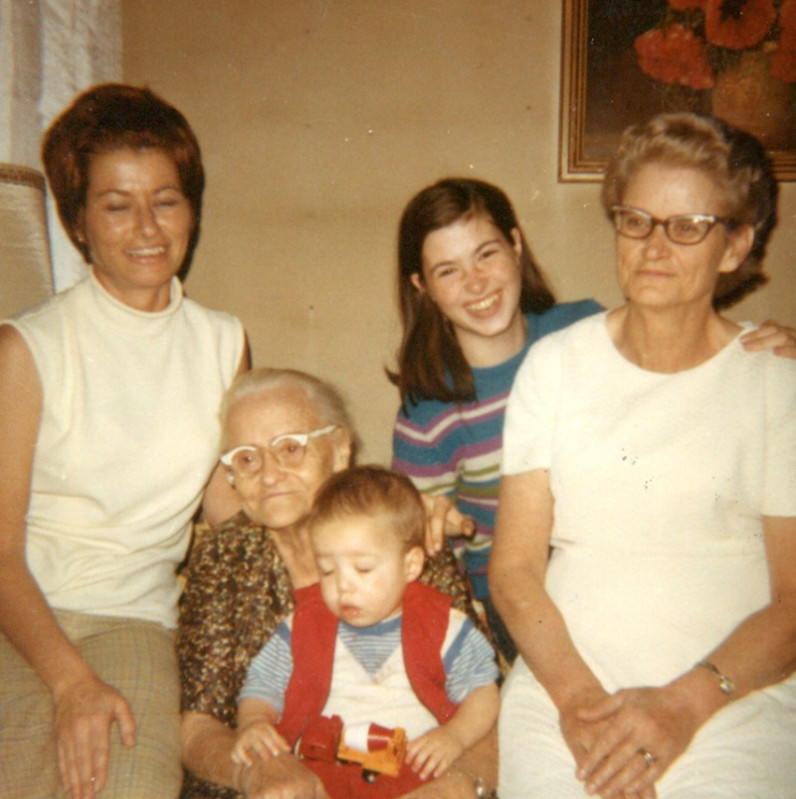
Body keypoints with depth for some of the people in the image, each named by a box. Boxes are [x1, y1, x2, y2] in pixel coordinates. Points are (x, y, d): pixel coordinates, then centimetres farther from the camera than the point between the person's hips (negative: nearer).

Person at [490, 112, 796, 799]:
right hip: (563, 685, 1)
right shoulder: (556, 365, 5)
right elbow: (514, 566, 2)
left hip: (735, 699, 0)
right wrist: (576, 696, -11)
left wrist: (684, 703, -13)